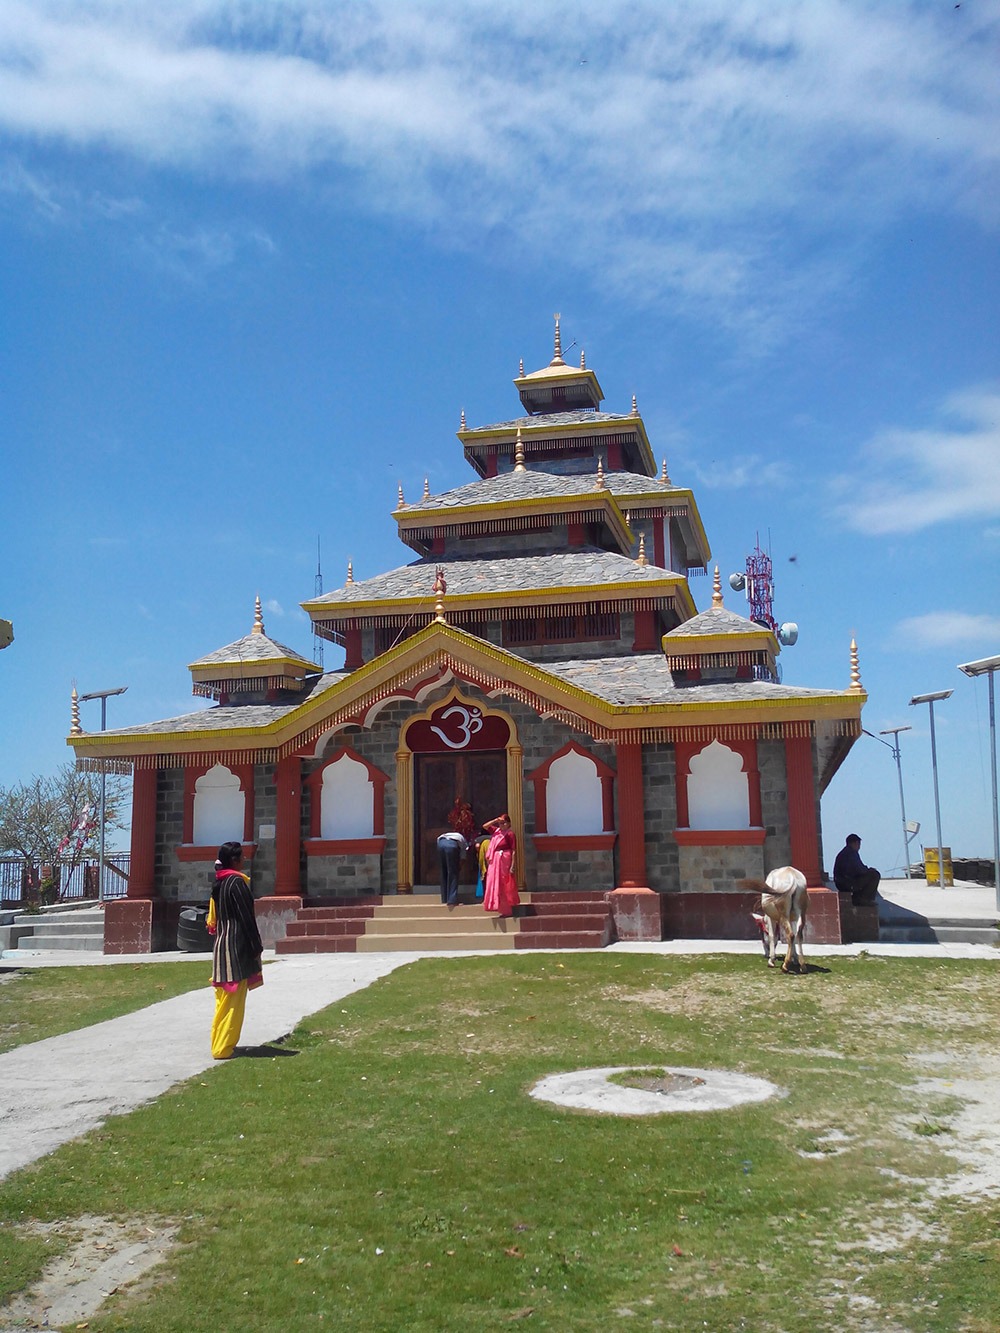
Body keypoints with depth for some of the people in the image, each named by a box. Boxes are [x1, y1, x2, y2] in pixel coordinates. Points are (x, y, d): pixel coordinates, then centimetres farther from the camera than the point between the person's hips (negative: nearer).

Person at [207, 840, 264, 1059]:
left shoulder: (219, 883, 11)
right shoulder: (237, 882, -15)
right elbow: (246, 917, -16)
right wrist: (256, 947, -11)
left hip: (222, 944, 9)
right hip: (236, 945, -9)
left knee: (224, 999, 14)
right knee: (234, 999, -3)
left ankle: (219, 1044, 19)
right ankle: (223, 1048, -1)